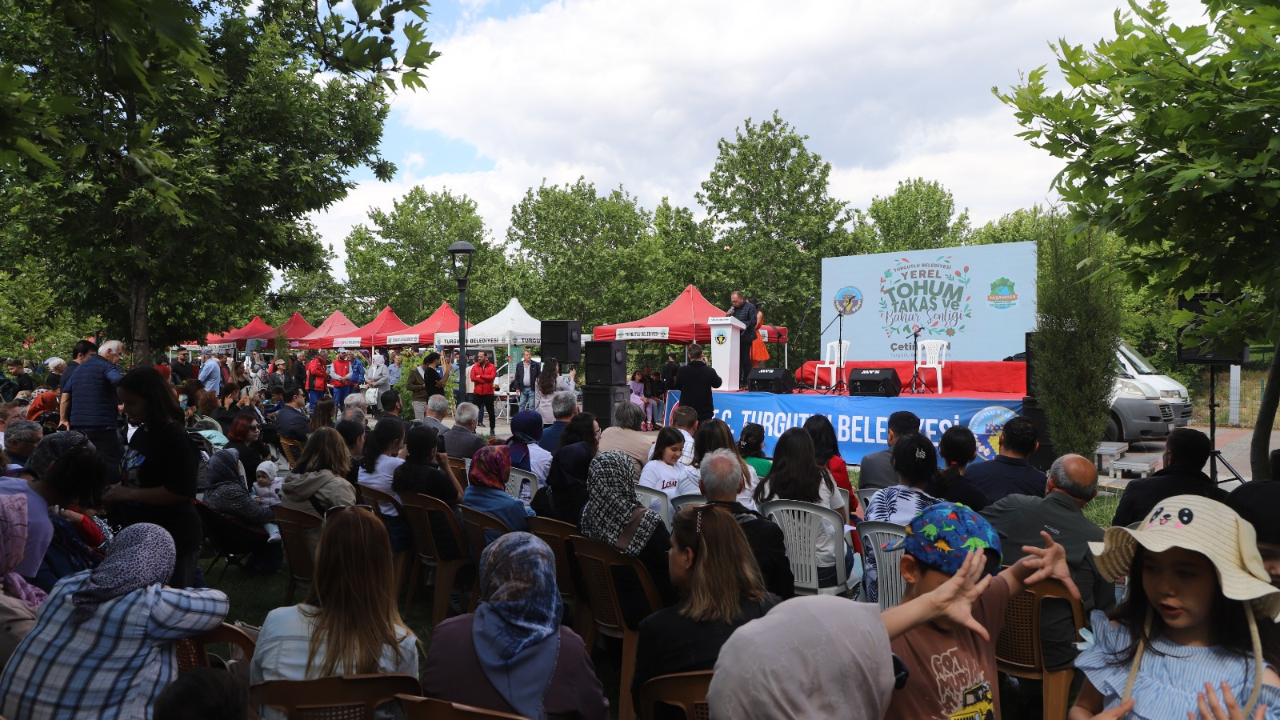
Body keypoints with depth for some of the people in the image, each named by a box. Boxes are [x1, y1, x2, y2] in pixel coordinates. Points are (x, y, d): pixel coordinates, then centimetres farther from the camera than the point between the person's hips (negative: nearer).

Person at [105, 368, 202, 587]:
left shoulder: (175, 438, -19)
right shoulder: (140, 434, 9)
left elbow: (181, 491, -25)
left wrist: (130, 494, -22)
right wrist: (117, 490, 4)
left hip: (173, 539, -9)